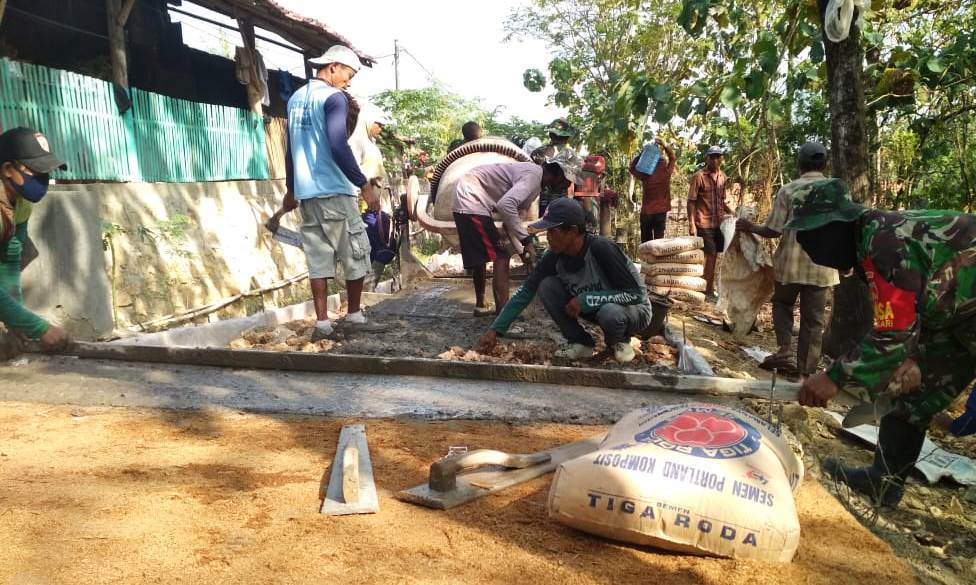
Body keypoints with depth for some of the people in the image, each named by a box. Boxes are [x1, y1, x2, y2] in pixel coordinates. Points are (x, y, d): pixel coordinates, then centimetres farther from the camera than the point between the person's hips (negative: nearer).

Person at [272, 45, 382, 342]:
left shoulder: (295, 98, 17)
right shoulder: (334, 98, -8)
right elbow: (338, 147, -20)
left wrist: (291, 190, 28)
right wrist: (365, 185, -18)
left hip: (306, 192, 7)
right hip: (334, 190, -7)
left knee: (318, 257, 7)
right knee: (356, 253, 5)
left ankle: (322, 323, 5)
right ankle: (354, 317, 11)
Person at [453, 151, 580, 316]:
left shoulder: (535, 184, 14)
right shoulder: (534, 174, -17)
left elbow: (511, 217, 20)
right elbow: (506, 205, -32)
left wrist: (522, 251, 14)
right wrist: (527, 240, -26)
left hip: (467, 201, 10)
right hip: (471, 199, -10)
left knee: (480, 257, 22)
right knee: (501, 257, -10)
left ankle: (480, 306, 36)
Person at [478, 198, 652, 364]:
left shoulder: (601, 249, -32)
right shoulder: (555, 256, -15)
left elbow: (636, 293, -29)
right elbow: (526, 291, -11)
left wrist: (586, 300, -33)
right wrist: (496, 330, -17)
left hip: (634, 309, -5)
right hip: (595, 307, 5)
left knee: (611, 313, -40)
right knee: (547, 286, -15)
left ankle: (619, 341, -3)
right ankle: (581, 342, -2)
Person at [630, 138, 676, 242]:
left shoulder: (645, 176, -8)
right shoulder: (665, 174, -6)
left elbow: (632, 167, 9)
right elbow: (673, 158, 11)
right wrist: (665, 146, 8)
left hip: (646, 212, 0)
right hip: (661, 211, 0)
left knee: (646, 242, 6)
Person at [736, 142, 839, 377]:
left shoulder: (788, 190, -6)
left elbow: (773, 230, -8)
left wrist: (751, 228, 9)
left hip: (791, 262, -1)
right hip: (822, 266, 1)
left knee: (782, 303, 23)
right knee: (813, 320, 8)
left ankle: (784, 350, 5)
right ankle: (805, 372, 12)